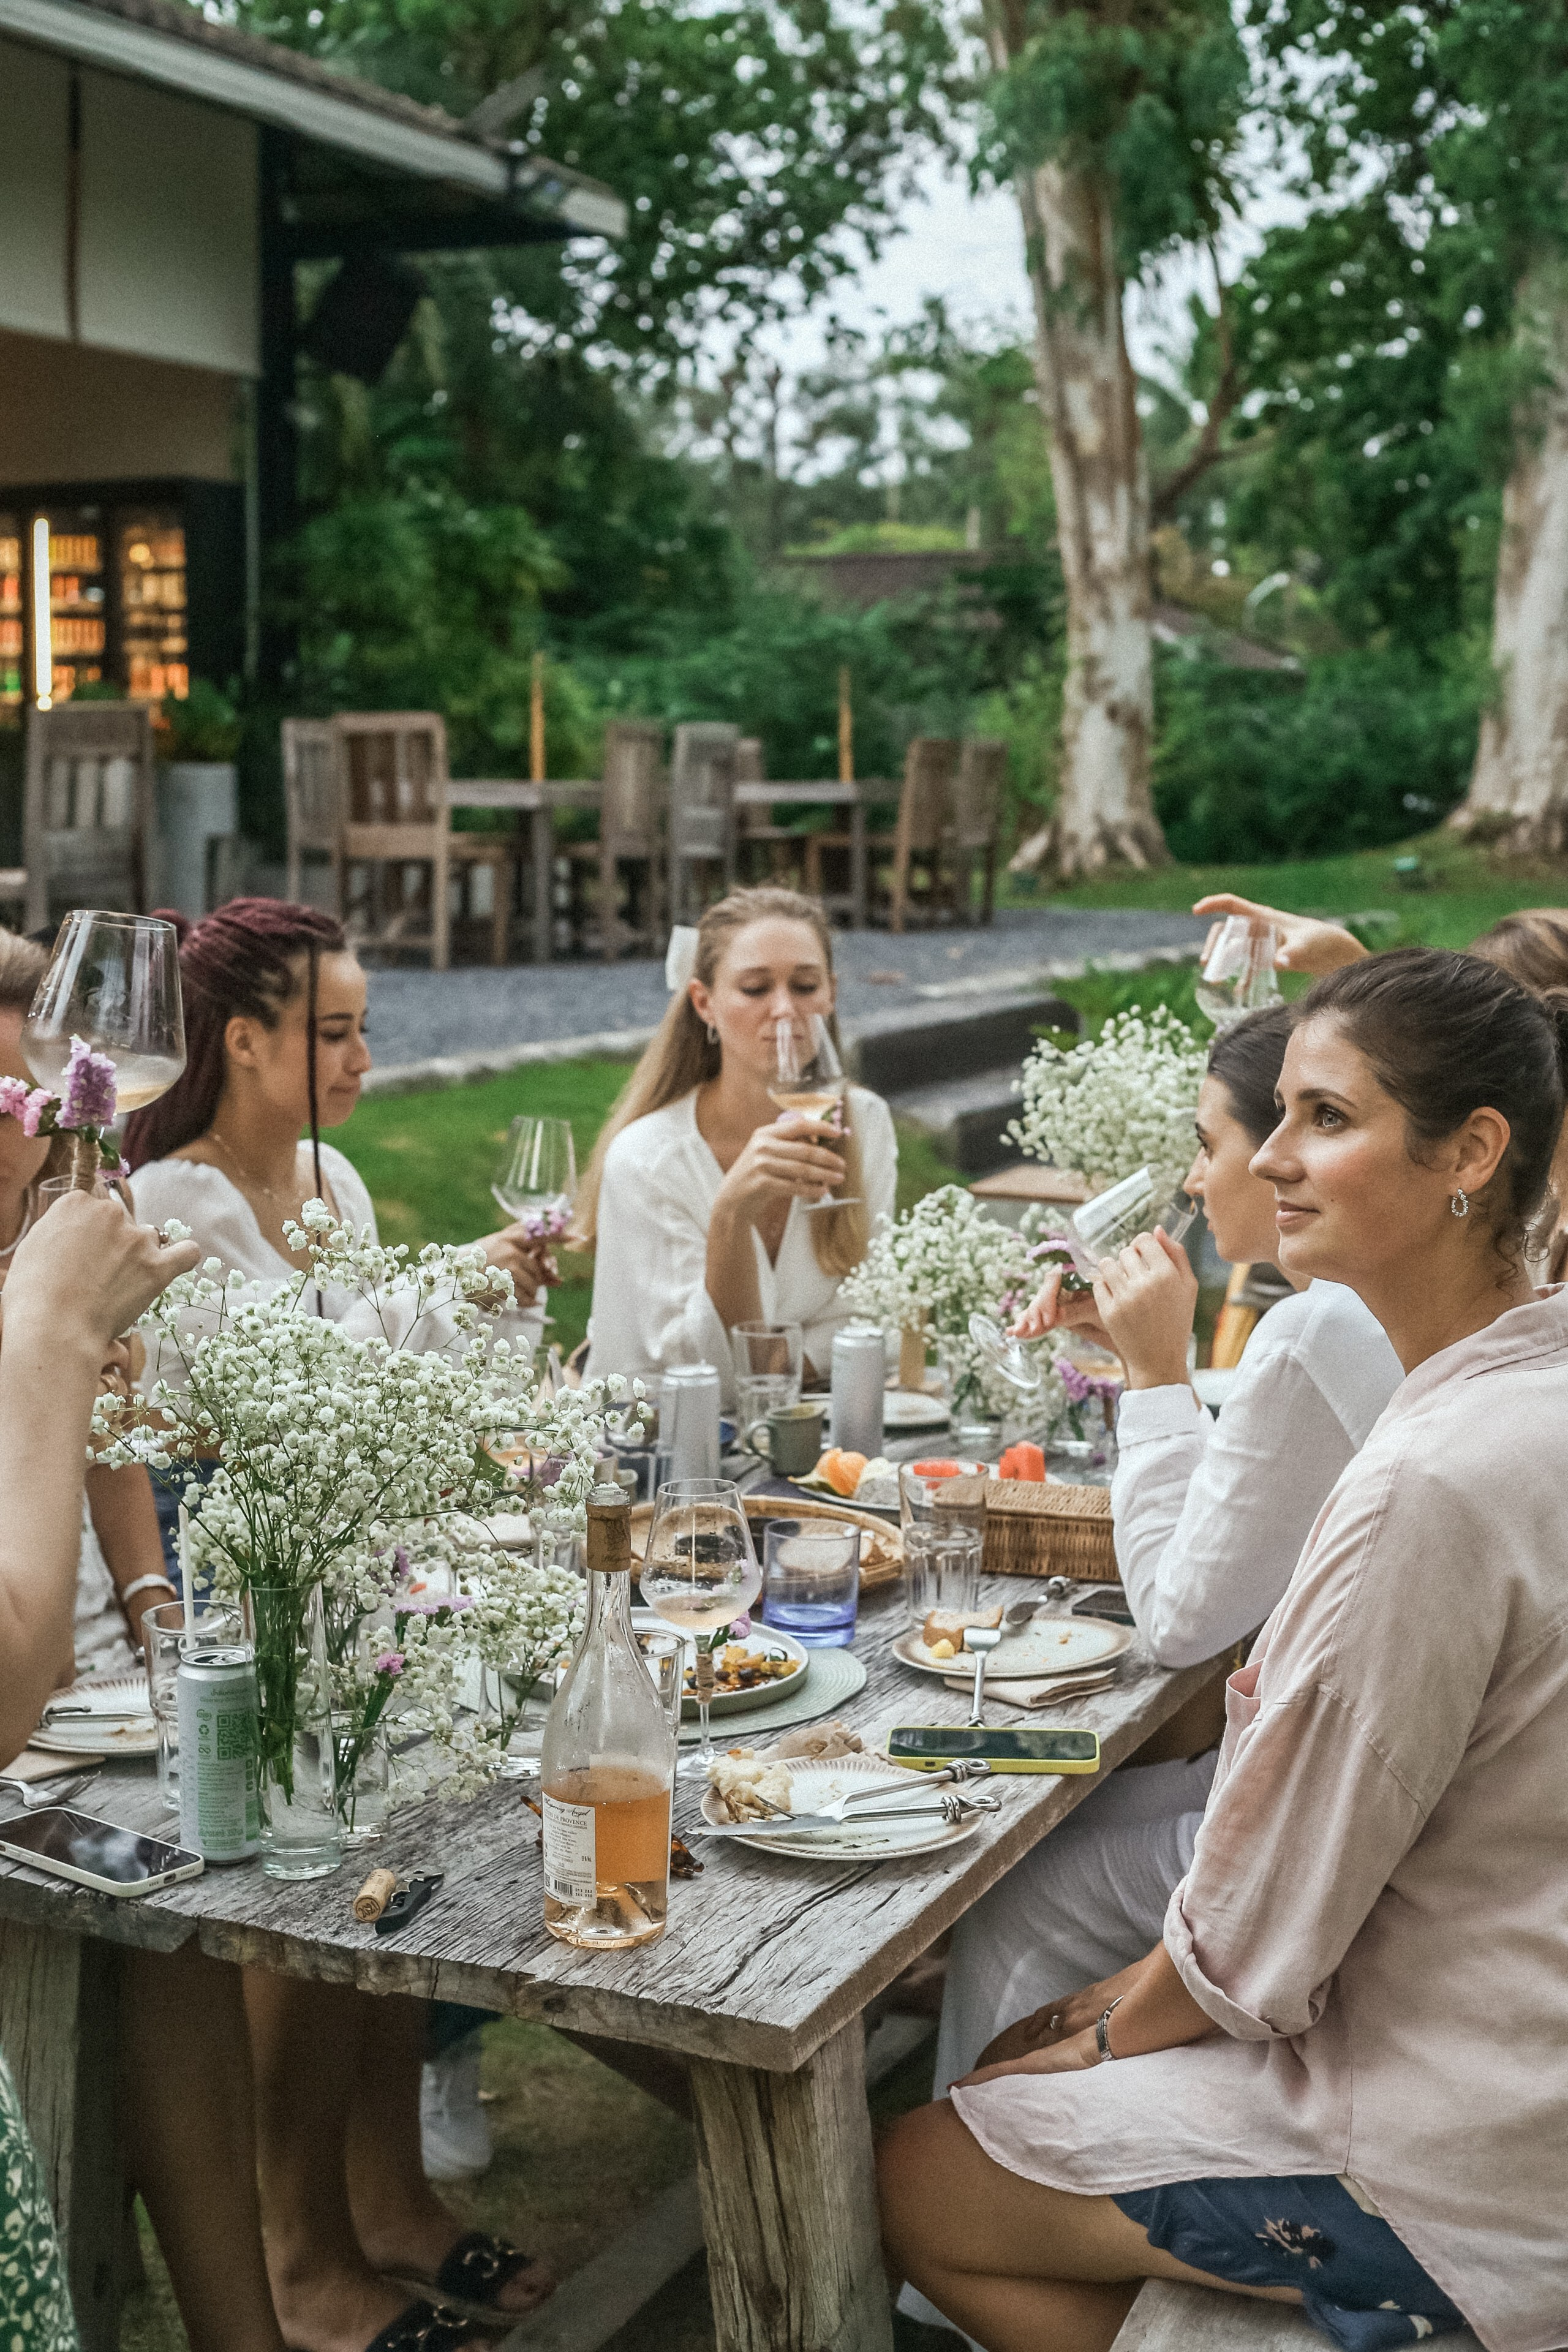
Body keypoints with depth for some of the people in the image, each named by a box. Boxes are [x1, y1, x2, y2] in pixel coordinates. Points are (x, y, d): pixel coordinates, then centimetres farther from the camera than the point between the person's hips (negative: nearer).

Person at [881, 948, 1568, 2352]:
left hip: (1448, 2182, -9)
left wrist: (1119, 2028, -2)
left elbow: (1250, 1877, -21)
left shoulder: (1437, 1485, -30)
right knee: (1034, 2036, 23)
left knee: (915, 2182, 8)